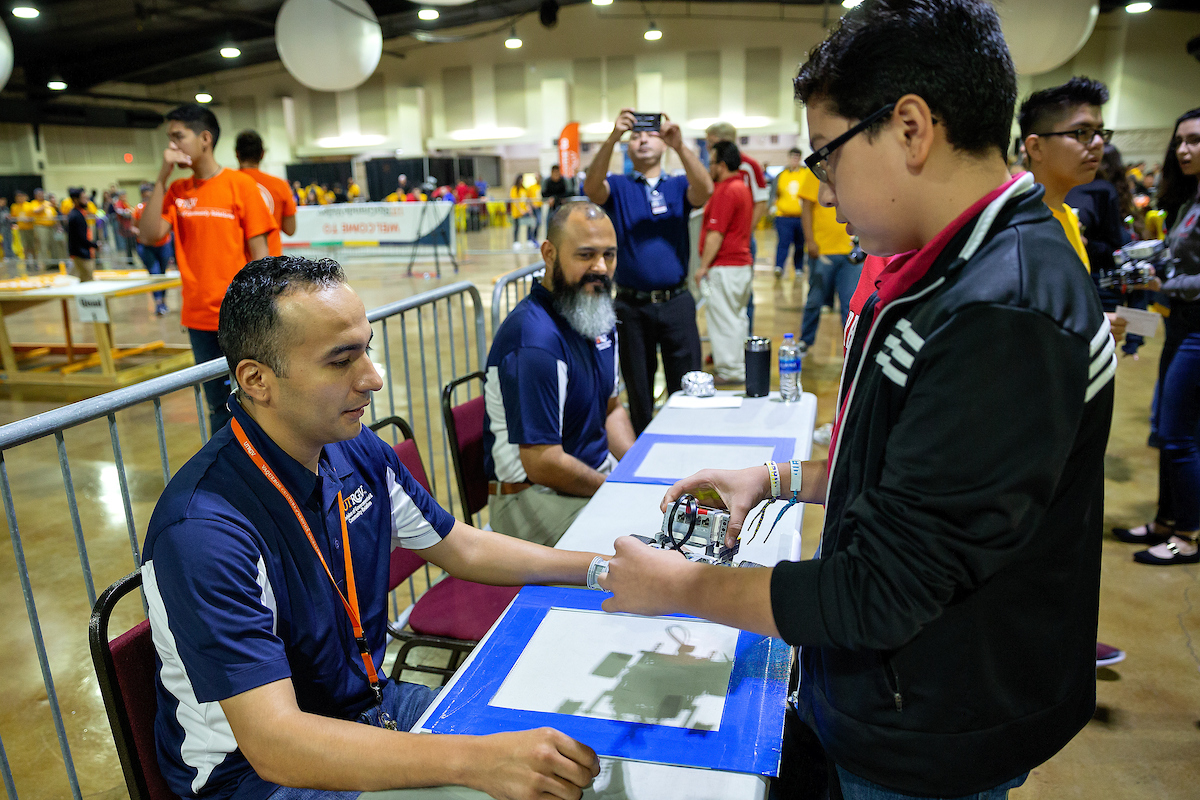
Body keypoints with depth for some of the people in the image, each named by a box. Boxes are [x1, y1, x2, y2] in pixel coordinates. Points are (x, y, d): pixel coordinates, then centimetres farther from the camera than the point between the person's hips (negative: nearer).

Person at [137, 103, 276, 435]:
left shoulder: (240, 184, -5)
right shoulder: (177, 191, 8)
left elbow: (259, 252, -6)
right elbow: (148, 235, -5)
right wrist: (162, 176, -7)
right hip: (199, 317, 4)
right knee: (218, 405, 12)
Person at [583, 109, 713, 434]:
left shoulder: (678, 185, 7)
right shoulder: (617, 186, 6)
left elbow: (705, 190, -15)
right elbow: (592, 188, -16)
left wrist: (680, 145, -28)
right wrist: (612, 139, -28)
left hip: (676, 302, 0)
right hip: (631, 306, 0)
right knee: (638, 389, 11)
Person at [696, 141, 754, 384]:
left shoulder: (725, 192, -17)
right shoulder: (742, 187, 15)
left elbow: (716, 234, -20)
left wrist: (703, 266, -15)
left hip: (724, 266, -10)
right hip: (742, 262, 10)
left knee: (722, 317, -3)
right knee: (737, 317, 16)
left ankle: (730, 371, 3)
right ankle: (741, 365, 24)